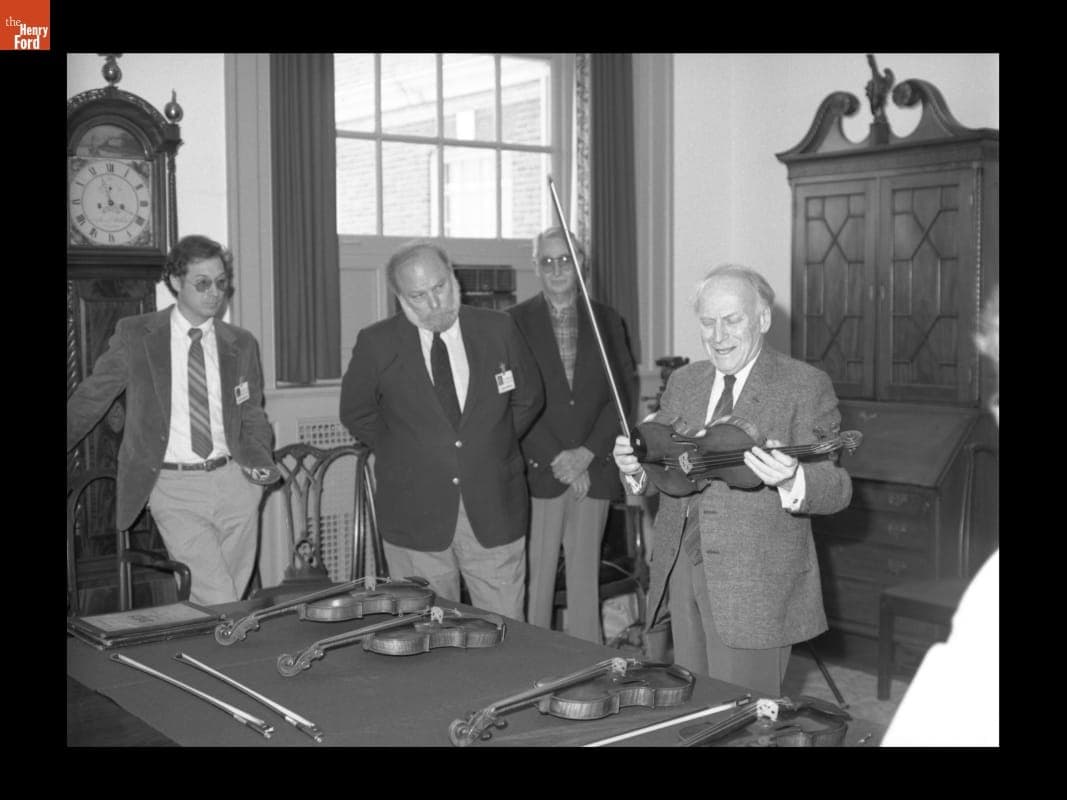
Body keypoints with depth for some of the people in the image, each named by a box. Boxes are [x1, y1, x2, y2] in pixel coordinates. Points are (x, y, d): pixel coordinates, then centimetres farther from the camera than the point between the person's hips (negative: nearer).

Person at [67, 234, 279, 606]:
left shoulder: (241, 344, 8)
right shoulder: (135, 335, 1)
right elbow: (88, 401, 9)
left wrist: (260, 461, -2)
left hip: (234, 483, 3)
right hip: (174, 489, -3)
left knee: (234, 597, 8)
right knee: (219, 605, -15)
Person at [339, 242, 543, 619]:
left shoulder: (499, 330, 1)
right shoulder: (376, 344, -4)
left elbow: (528, 399, 15)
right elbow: (356, 414, 11)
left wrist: (489, 445, 10)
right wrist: (401, 451, 6)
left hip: (496, 514, 1)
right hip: (415, 517, -1)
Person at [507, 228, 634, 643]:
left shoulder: (606, 321, 10)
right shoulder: (515, 322, 1)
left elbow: (620, 395, 5)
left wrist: (587, 453, -7)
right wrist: (556, 459, -11)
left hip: (593, 470, 2)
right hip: (538, 470, -2)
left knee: (585, 576, 8)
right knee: (536, 577, -1)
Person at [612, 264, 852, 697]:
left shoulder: (806, 386, -6)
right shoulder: (682, 382, 11)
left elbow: (837, 488, -13)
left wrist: (790, 482, -34)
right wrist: (635, 469, -10)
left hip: (757, 583, -5)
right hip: (682, 570, 6)